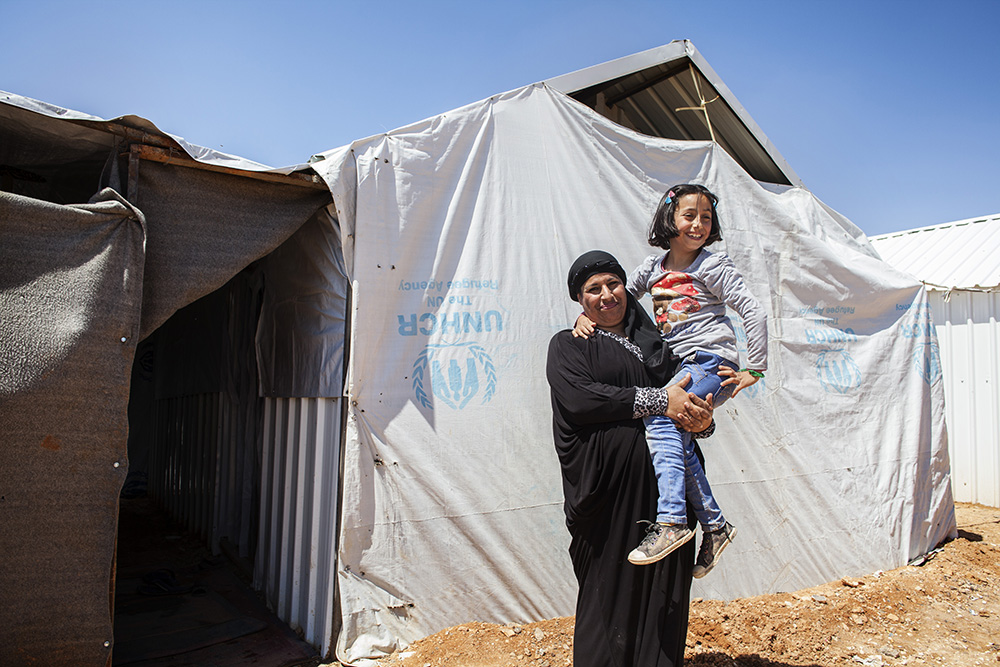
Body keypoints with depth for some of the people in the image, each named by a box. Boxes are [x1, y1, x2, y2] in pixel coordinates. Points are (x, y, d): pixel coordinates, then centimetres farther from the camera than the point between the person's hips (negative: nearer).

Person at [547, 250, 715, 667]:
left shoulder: (653, 343, 20)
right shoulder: (568, 345, 7)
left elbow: (690, 400, 19)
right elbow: (580, 397, -13)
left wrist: (703, 421, -5)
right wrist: (658, 400, -15)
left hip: (664, 484, 4)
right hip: (607, 484, -4)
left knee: (665, 584, 5)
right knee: (610, 584, 0)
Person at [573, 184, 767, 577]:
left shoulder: (713, 265, 1)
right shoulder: (653, 267, 15)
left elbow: (754, 313, -1)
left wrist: (753, 370, -5)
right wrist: (587, 316, -2)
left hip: (711, 364, -5)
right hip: (679, 368, 5)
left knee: (661, 417, -26)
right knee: (676, 437, -15)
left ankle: (671, 520, -29)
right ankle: (714, 525, -4)